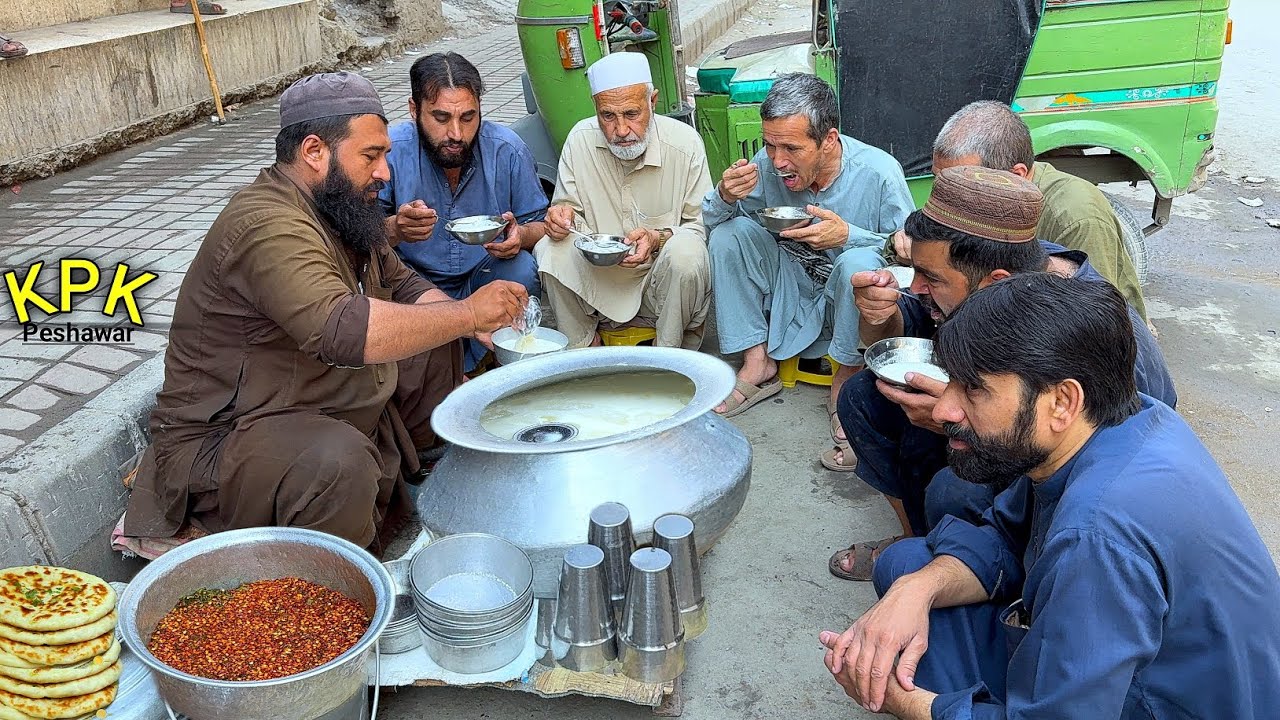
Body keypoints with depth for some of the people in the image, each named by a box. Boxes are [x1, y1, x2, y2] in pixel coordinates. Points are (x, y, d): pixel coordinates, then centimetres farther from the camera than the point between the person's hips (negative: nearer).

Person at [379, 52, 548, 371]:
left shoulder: (508, 150, -8)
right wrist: (394, 229, -40)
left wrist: (521, 235, -25)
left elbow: (539, 225, 1)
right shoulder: (390, 151, -14)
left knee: (522, 270, -27)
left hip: (484, 281, 2)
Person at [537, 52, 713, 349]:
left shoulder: (685, 142, -11)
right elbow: (569, 207, 5)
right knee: (549, 249, -24)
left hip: (663, 281, -2)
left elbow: (702, 224, -7)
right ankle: (579, 350, -1)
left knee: (686, 250, -34)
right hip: (599, 280, 2)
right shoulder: (580, 140, -5)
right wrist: (562, 214, -20)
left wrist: (657, 239, -27)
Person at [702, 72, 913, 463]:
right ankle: (757, 363, -9)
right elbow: (710, 221, -4)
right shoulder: (768, 164, -13)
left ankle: (847, 377, -11)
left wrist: (848, 235, -32)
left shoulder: (878, 172, -22)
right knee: (729, 233, -15)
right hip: (792, 289, 4)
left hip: (850, 297, -4)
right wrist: (725, 197, -28)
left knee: (859, 262, -36)